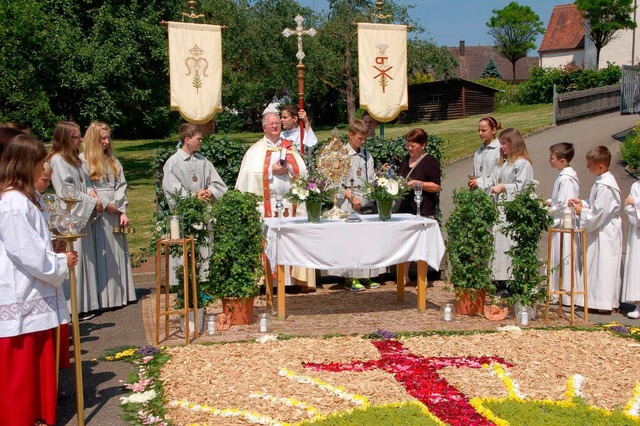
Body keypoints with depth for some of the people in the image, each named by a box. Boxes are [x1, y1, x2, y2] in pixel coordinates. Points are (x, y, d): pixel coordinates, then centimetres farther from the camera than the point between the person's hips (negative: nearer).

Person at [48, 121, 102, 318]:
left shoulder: (75, 159, 17)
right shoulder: (57, 160, -12)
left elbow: (84, 180, 23)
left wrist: (90, 190, 0)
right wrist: (93, 202, -13)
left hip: (82, 217, 10)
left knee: (85, 257, 11)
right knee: (74, 259, -7)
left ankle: (85, 304, 19)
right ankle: (75, 307, -1)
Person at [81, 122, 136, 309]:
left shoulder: (113, 161, 16)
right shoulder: (83, 160, -2)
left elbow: (121, 186, 9)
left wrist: (123, 212, -2)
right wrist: (105, 204, -13)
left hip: (115, 214, 6)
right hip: (97, 214, -5)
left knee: (118, 253, 7)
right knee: (102, 254, -5)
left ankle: (120, 293, 14)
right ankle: (104, 297, -1)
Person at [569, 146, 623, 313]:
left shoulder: (605, 186, -24)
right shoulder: (602, 180, 8)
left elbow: (599, 214, -23)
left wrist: (582, 212, -10)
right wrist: (582, 203, 6)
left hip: (606, 232, -10)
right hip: (600, 230, 10)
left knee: (604, 267, -2)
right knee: (595, 265, 15)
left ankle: (604, 301, 6)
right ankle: (596, 298, 23)